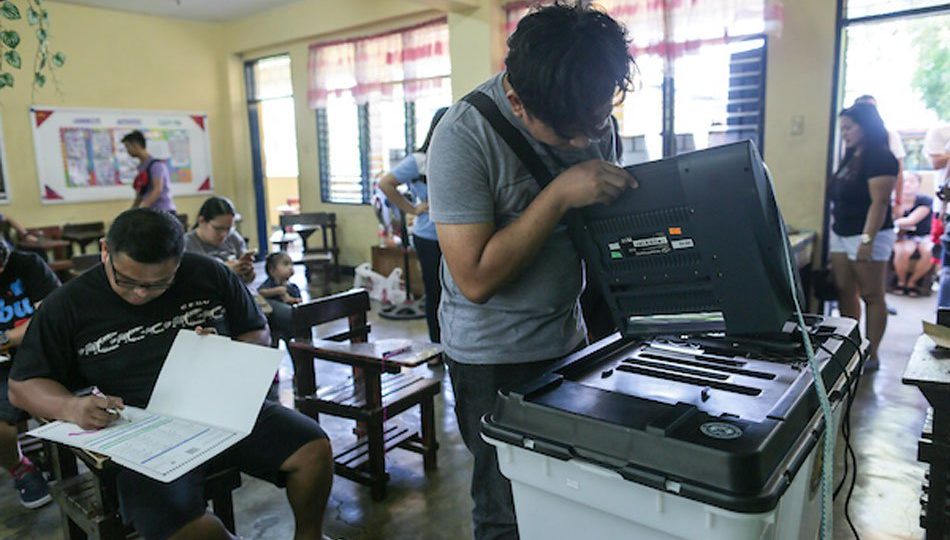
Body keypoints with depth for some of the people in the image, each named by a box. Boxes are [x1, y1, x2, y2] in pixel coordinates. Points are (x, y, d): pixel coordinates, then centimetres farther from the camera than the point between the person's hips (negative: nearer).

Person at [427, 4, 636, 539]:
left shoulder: (594, 117, -3)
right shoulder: (465, 137, -21)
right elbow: (476, 279, -24)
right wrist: (560, 194, -27)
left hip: (570, 339, 5)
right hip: (494, 357, -5)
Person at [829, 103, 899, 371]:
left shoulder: (880, 158, -10)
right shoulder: (851, 158, 15)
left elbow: (879, 202, -18)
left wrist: (867, 239, -24)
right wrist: (834, 228, 18)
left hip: (868, 235, -8)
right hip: (841, 234, 8)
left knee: (871, 296, -1)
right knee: (844, 292, 7)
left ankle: (871, 355, 5)